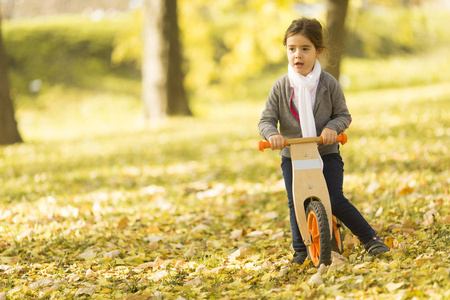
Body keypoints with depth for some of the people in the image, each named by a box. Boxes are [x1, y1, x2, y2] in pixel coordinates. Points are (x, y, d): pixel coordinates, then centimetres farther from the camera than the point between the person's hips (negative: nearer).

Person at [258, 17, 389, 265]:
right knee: (296, 205, 2)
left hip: (327, 154, -2)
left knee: (335, 201, -11)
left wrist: (333, 127, -20)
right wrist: (272, 133, -26)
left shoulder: (329, 84, -6)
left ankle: (369, 238, 5)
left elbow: (343, 115, 1)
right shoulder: (281, 86, -5)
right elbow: (266, 119, -4)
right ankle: (300, 250, 23)